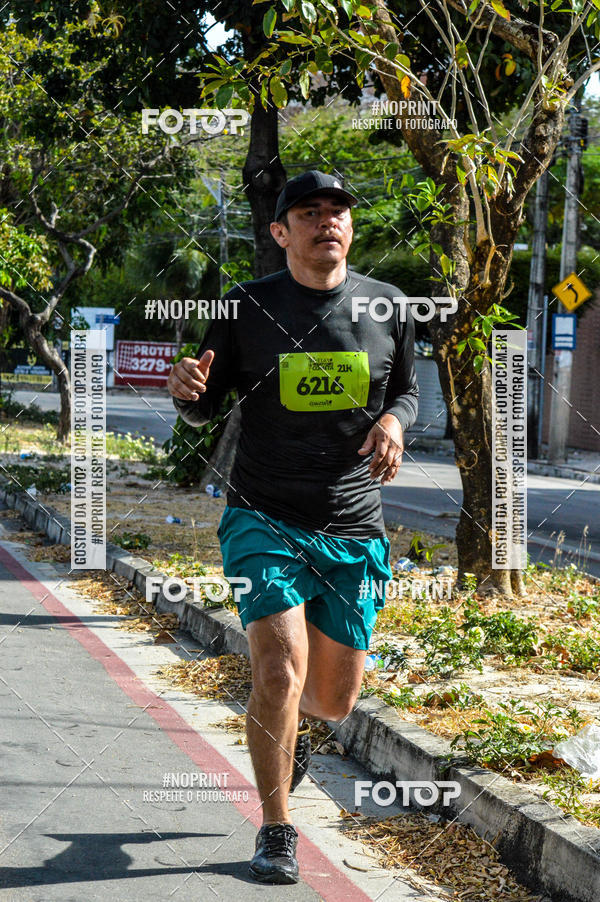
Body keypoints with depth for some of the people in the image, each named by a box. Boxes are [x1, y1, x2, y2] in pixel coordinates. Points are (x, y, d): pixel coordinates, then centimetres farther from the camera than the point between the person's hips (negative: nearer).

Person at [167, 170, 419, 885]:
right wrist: (187, 391, -18)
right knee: (279, 672, -18)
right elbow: (205, 409, 6)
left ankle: (295, 727, 48)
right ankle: (276, 831, 2)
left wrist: (393, 421, -6)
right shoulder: (248, 307, -2)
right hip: (264, 521, -2)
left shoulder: (387, 307, 4)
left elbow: (406, 392, 17)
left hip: (353, 530, 3)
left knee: (334, 701, 8)